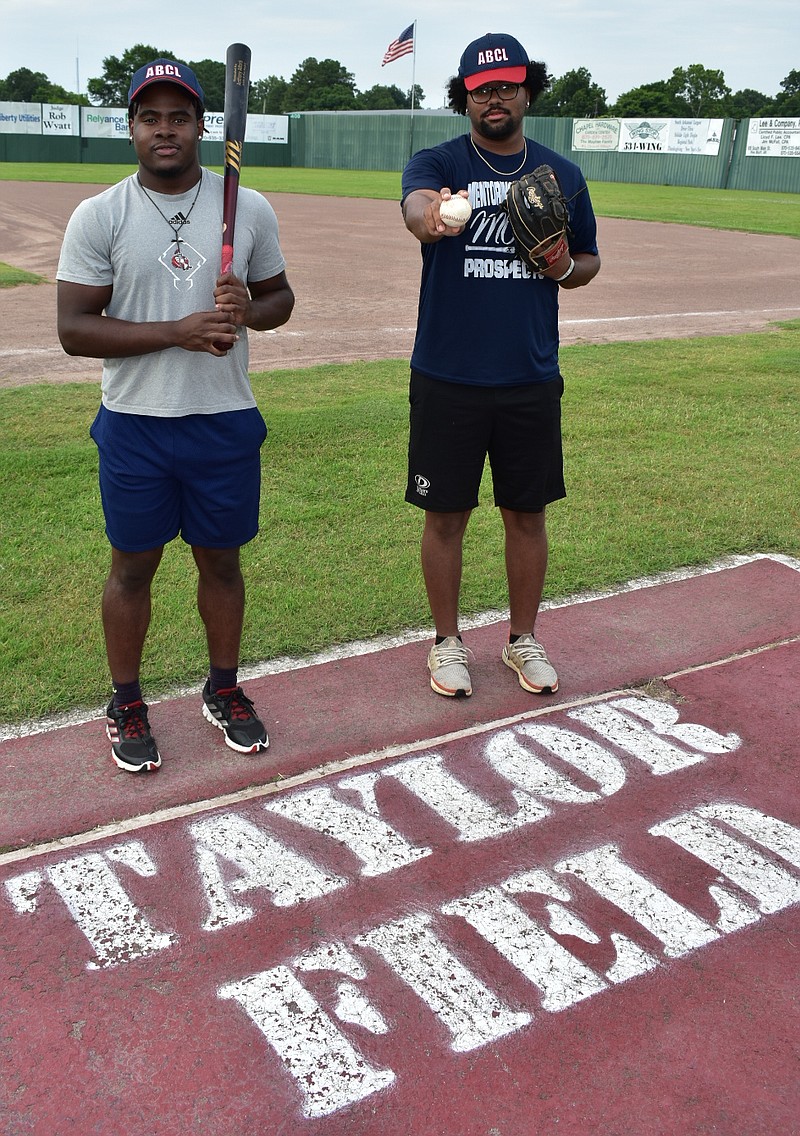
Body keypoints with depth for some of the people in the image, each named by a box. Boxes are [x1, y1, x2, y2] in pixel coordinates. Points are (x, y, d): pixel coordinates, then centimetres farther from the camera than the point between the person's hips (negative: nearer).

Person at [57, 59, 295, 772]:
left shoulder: (251, 209, 2)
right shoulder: (98, 217, -4)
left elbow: (280, 297, 12)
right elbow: (74, 329, -9)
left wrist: (247, 310, -13)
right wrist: (177, 331, -21)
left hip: (227, 422, 2)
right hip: (135, 426, -1)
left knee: (222, 560, 13)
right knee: (133, 567, 10)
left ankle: (224, 690, 33)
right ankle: (127, 704, 28)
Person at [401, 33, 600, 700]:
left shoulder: (562, 175, 8)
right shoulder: (438, 164, -2)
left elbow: (590, 260, 18)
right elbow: (416, 201, -26)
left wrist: (565, 268, -7)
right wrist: (428, 215, -51)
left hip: (532, 380, 3)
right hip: (447, 381, -2)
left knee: (527, 515, 12)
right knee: (446, 515, 6)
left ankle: (524, 639, 31)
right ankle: (448, 641, 26)